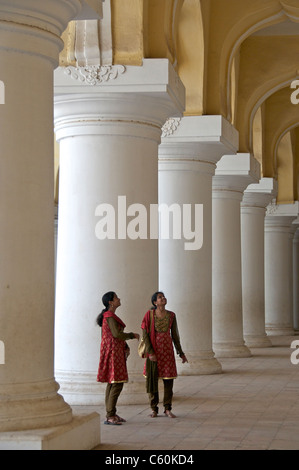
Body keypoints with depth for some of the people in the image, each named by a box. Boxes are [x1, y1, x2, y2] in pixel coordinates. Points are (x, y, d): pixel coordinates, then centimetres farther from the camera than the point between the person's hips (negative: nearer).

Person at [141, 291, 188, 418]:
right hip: (153, 350, -2)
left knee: (168, 379, 0)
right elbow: (145, 335, -7)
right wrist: (150, 352, -14)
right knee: (152, 379, 1)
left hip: (167, 350, 3)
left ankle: (167, 409, 9)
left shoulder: (171, 315, 4)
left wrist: (181, 353, 11)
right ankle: (154, 409, 12)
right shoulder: (149, 314, -5)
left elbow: (174, 335, 11)